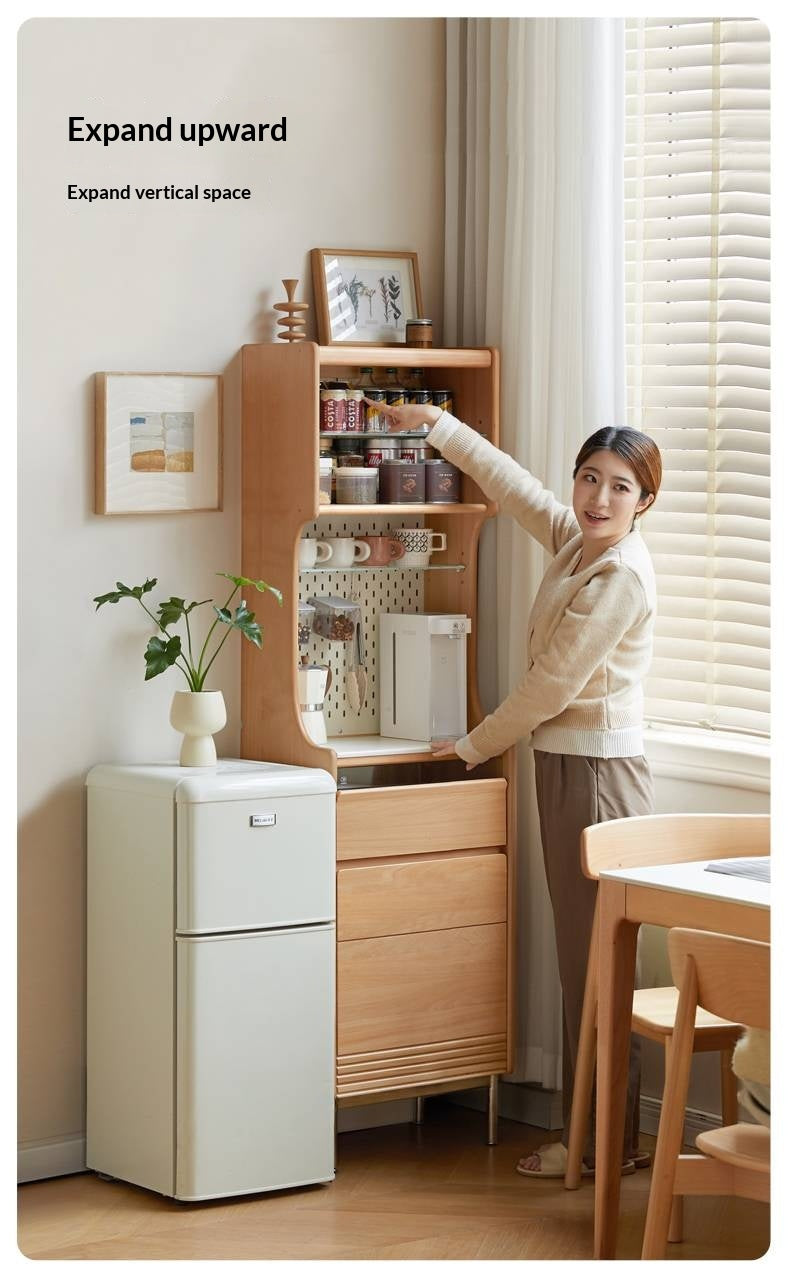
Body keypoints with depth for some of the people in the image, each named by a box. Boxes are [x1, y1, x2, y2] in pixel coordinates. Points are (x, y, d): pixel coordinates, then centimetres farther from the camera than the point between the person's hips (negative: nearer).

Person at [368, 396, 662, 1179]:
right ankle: (594, 1134, 16)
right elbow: (511, 483, 25)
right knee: (582, 959, 11)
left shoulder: (621, 576, -17)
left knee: (595, 960, -5)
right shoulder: (573, 539, 9)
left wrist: (478, 745, -3)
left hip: (599, 773, -9)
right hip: (565, 767, 9)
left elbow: (552, 683, -15)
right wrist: (437, 425, 23)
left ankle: (606, 1144, 2)